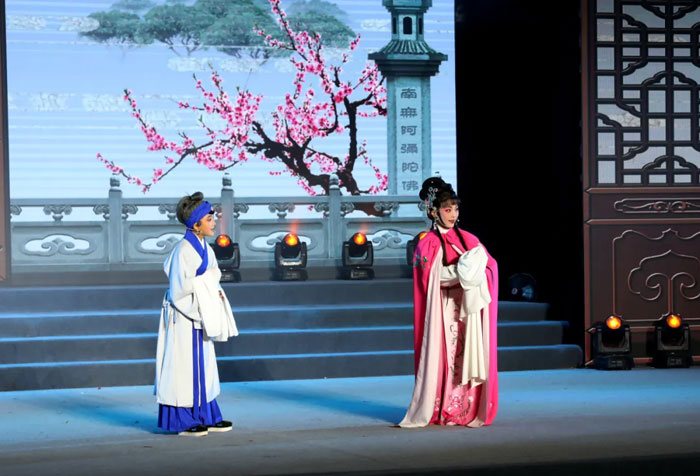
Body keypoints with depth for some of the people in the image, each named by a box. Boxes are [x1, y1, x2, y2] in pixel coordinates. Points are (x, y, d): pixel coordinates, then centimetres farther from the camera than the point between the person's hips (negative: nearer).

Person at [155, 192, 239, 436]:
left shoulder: (204, 248, 9)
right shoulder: (184, 250, -18)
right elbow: (179, 289, -20)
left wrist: (215, 292, -1)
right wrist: (209, 278, -15)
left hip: (199, 315, 9)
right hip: (185, 316, -9)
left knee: (204, 367, 13)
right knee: (185, 366, -3)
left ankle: (205, 417, 20)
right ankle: (183, 421, 4)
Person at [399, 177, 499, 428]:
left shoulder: (467, 240, 13)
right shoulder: (427, 244, 2)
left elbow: (491, 265, 7)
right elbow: (433, 275, -10)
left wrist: (477, 271, -14)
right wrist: (462, 270, -19)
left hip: (468, 307, 3)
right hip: (443, 310, -3)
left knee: (470, 355, -2)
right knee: (442, 355, -6)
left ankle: (468, 410, 2)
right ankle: (440, 411, -1)